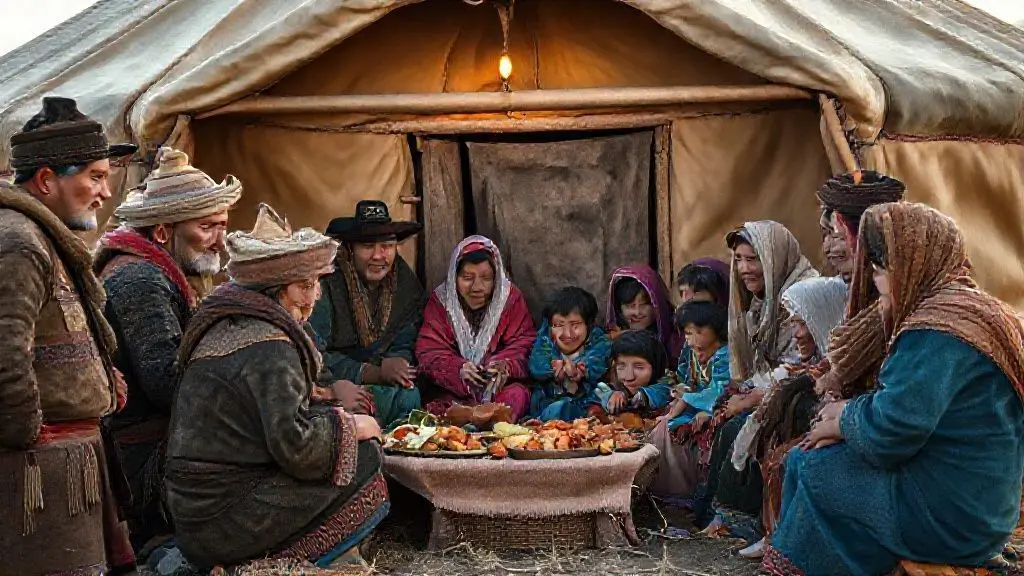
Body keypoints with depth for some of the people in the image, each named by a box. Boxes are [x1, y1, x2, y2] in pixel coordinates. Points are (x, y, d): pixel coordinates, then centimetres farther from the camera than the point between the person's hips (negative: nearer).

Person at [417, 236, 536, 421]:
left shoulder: (511, 298, 1)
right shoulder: (440, 300, 0)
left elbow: (523, 346, -5)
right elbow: (429, 353, -8)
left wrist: (506, 366, -28)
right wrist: (459, 368, -29)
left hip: (500, 386, 0)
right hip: (452, 390, 0)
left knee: (516, 396, -31)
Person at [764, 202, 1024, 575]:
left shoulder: (936, 333, -22)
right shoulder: (967, 308, 13)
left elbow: (889, 433, -26)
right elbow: (906, 407, 14)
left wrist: (843, 418, -5)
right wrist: (848, 417, -1)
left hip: (950, 519, -10)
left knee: (812, 470, -3)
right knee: (801, 459, 8)